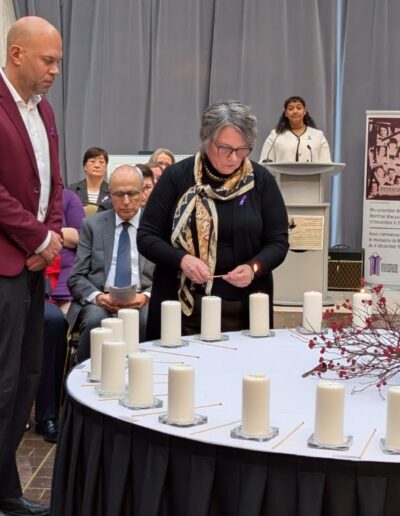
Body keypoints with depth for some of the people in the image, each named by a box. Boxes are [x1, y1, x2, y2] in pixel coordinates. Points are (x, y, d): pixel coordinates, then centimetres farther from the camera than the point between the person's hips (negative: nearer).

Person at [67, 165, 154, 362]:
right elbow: (76, 278, 8)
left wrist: (147, 296, -13)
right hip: (100, 300, 0)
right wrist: (96, 296, -13)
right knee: (95, 320, -34)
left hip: (142, 301, 0)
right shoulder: (92, 225, 12)